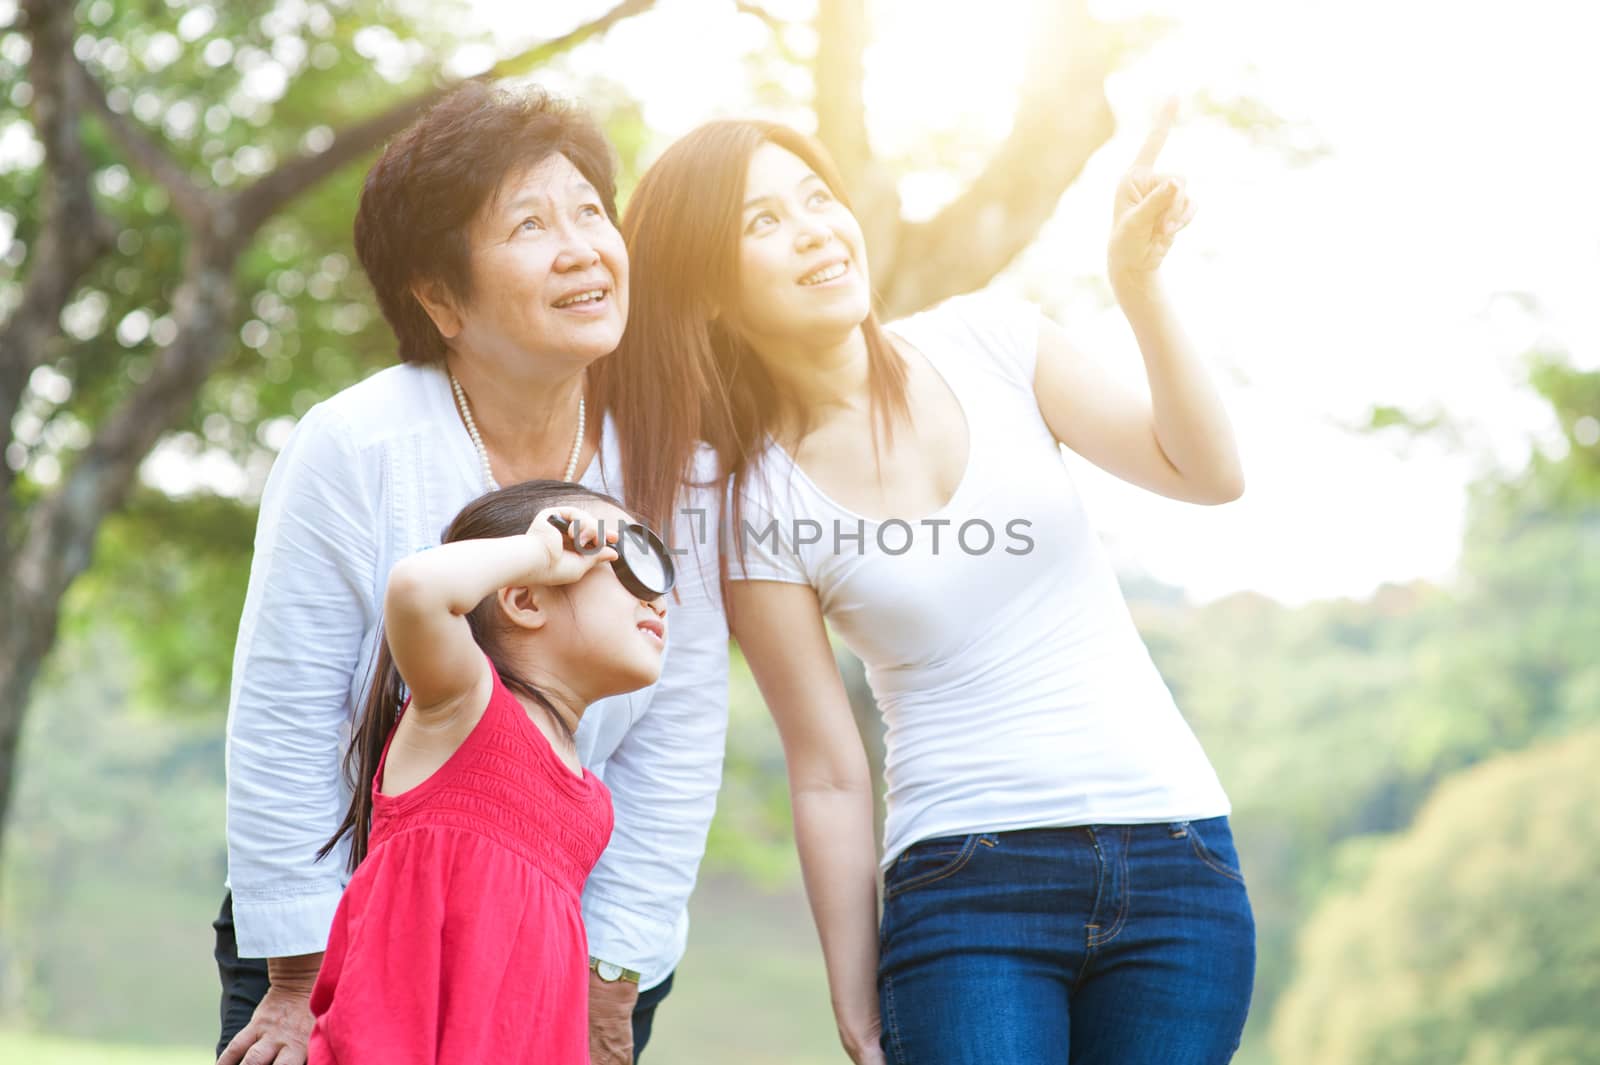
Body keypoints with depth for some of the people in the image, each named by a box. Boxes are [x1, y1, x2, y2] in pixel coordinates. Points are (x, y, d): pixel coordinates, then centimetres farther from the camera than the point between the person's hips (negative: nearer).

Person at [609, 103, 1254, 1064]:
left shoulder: (987, 343, 3)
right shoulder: (758, 506, -2)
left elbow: (1209, 474, -3)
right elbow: (830, 775, -1)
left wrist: (1139, 284, -15)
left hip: (1173, 850, 2)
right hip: (965, 888, -2)